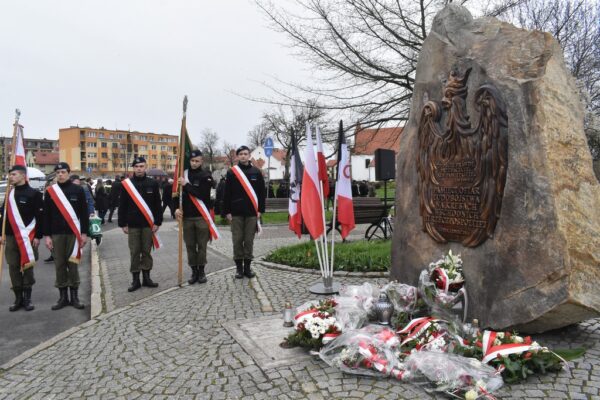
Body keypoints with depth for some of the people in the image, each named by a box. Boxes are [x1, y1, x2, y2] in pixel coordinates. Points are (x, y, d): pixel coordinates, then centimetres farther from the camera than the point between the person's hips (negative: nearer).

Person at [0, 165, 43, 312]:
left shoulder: (34, 194, -6)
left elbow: (40, 216, -9)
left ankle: (27, 298, 12)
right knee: (13, 268, 6)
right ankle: (18, 298, 15)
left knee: (27, 267, 2)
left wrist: (37, 236, -12)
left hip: (28, 237, -5)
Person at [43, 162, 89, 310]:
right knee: (59, 265, 5)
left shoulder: (78, 190, 1)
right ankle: (63, 296, 14)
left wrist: (84, 233, -3)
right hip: (56, 234, 2)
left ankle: (74, 295, 12)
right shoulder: (49, 191, 5)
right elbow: (46, 215, 5)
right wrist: (46, 235, 0)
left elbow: (84, 213, 1)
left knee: (72, 264, 4)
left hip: (73, 233, -1)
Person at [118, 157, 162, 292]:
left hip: (148, 224, 1)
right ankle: (135, 280, 12)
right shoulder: (126, 184, 1)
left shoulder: (153, 183, 2)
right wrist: (123, 224, -2)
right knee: (134, 253, 4)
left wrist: (157, 222, -2)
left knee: (147, 252, 8)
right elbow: (122, 206, 2)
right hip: (132, 225, 0)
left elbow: (158, 205, 3)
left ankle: (146, 278, 17)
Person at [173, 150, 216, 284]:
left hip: (202, 216, -4)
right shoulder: (184, 174, 9)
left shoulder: (206, 176, -4)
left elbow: (202, 194, -18)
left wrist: (186, 185, -18)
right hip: (187, 216, 4)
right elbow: (176, 192, 12)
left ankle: (201, 271, 14)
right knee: (190, 246, 7)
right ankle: (194, 271, 16)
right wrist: (176, 208, -2)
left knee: (201, 245, 2)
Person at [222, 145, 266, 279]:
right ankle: (239, 266, 12)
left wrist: (260, 210, 1)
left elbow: (261, 192, 6)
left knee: (249, 240, 4)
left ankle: (247, 266, 14)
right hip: (236, 213, 0)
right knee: (237, 240, 2)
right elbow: (227, 194, 3)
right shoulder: (231, 172, 3)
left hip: (252, 213, 1)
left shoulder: (256, 172, 5)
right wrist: (227, 211, -3)